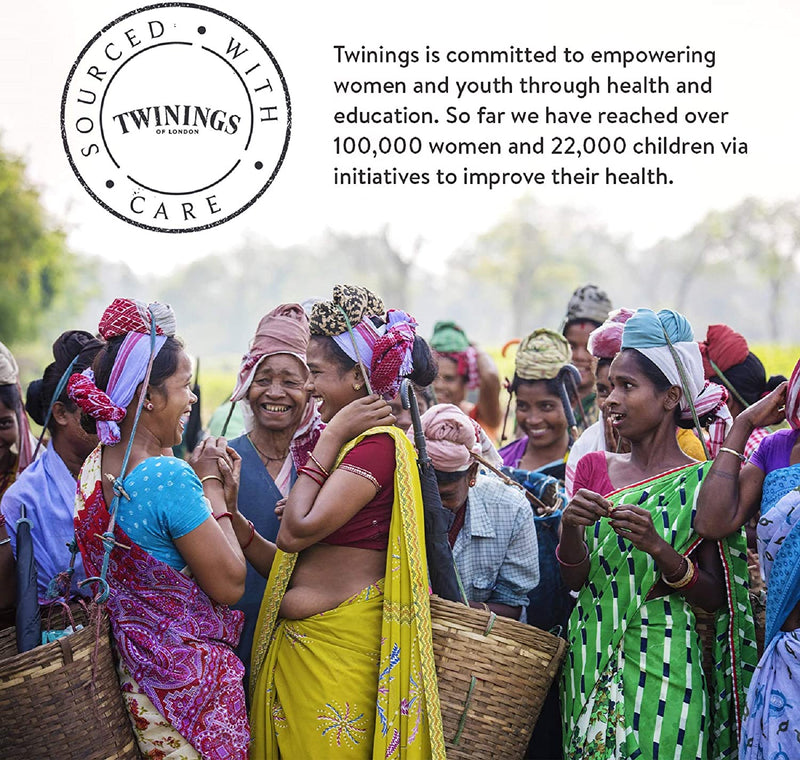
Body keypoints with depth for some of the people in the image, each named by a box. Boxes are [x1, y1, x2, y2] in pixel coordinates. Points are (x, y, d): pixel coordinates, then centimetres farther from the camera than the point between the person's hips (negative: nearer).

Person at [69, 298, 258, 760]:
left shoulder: (94, 467, 3)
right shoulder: (169, 476, -24)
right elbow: (230, 584, -17)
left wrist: (222, 499, 5)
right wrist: (212, 487, -10)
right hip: (188, 681, -9)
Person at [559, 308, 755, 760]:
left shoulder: (701, 483, -6)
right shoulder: (595, 468, 7)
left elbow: (716, 597, -8)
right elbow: (575, 579, 3)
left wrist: (656, 546, -22)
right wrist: (570, 527, -17)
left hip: (660, 670, -4)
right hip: (590, 662, 4)